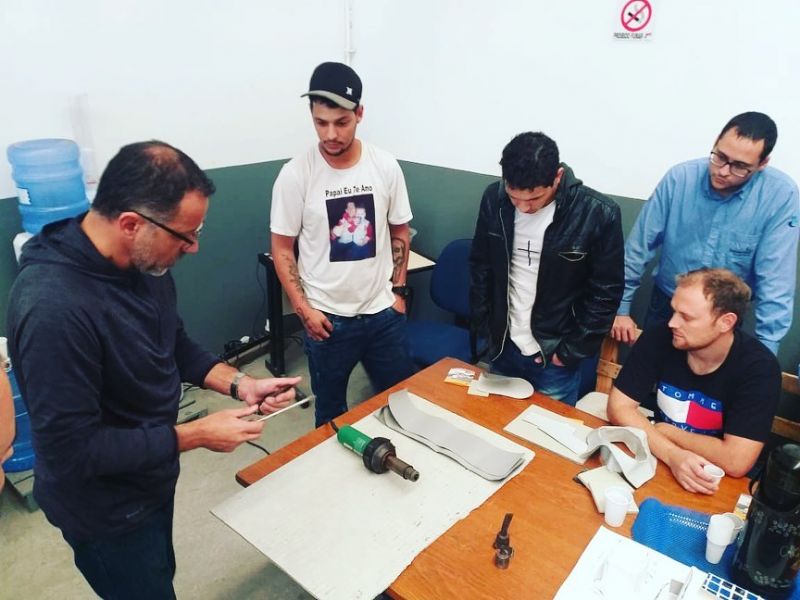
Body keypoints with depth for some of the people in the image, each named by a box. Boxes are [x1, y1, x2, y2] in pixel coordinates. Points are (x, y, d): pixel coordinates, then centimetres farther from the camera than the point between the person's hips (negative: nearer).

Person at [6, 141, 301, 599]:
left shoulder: (144, 262, -10)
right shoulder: (53, 308, -36)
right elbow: (72, 450, -31)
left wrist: (239, 383, -9)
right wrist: (195, 435, -26)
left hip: (151, 479, 7)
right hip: (106, 509, -7)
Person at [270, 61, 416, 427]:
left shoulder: (386, 166, -4)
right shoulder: (296, 174, -11)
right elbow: (282, 249, -4)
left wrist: (398, 290, 4)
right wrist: (303, 308, -10)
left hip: (383, 312, 3)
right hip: (327, 317, -2)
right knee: (331, 410, 14)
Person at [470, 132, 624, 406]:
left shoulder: (598, 214, -19)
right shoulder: (494, 198, -9)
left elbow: (606, 292, -11)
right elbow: (480, 268, 2)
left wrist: (571, 352, -9)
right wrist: (484, 328, 2)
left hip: (553, 355, -3)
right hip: (503, 348, 3)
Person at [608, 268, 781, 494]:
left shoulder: (759, 367, -19)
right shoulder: (659, 337, -13)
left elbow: (736, 461, -24)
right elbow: (619, 406, -12)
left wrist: (665, 431, -14)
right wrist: (672, 455, -24)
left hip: (715, 484, -2)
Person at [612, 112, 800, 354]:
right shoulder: (679, 177, -16)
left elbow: (775, 280, -18)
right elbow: (639, 245, -10)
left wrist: (766, 348, -19)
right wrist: (621, 307, -6)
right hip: (666, 304, 1)